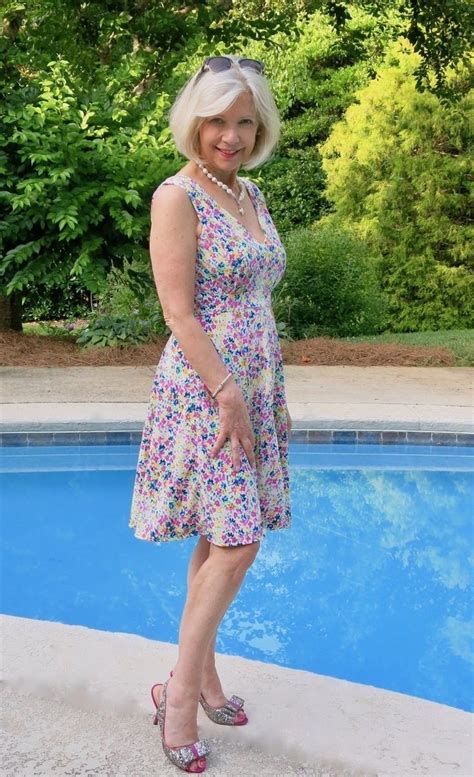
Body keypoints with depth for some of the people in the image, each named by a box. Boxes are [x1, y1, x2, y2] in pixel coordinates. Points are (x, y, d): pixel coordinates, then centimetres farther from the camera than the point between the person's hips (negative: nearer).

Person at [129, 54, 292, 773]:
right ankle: (182, 691, 4)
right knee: (234, 542, -9)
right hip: (202, 390, -8)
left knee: (223, 540, 11)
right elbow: (180, 314, -16)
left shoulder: (249, 194, 14)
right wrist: (227, 396, -18)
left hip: (254, 387, 8)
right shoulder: (178, 195, -11)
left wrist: (275, 394, 16)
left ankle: (204, 675, 23)